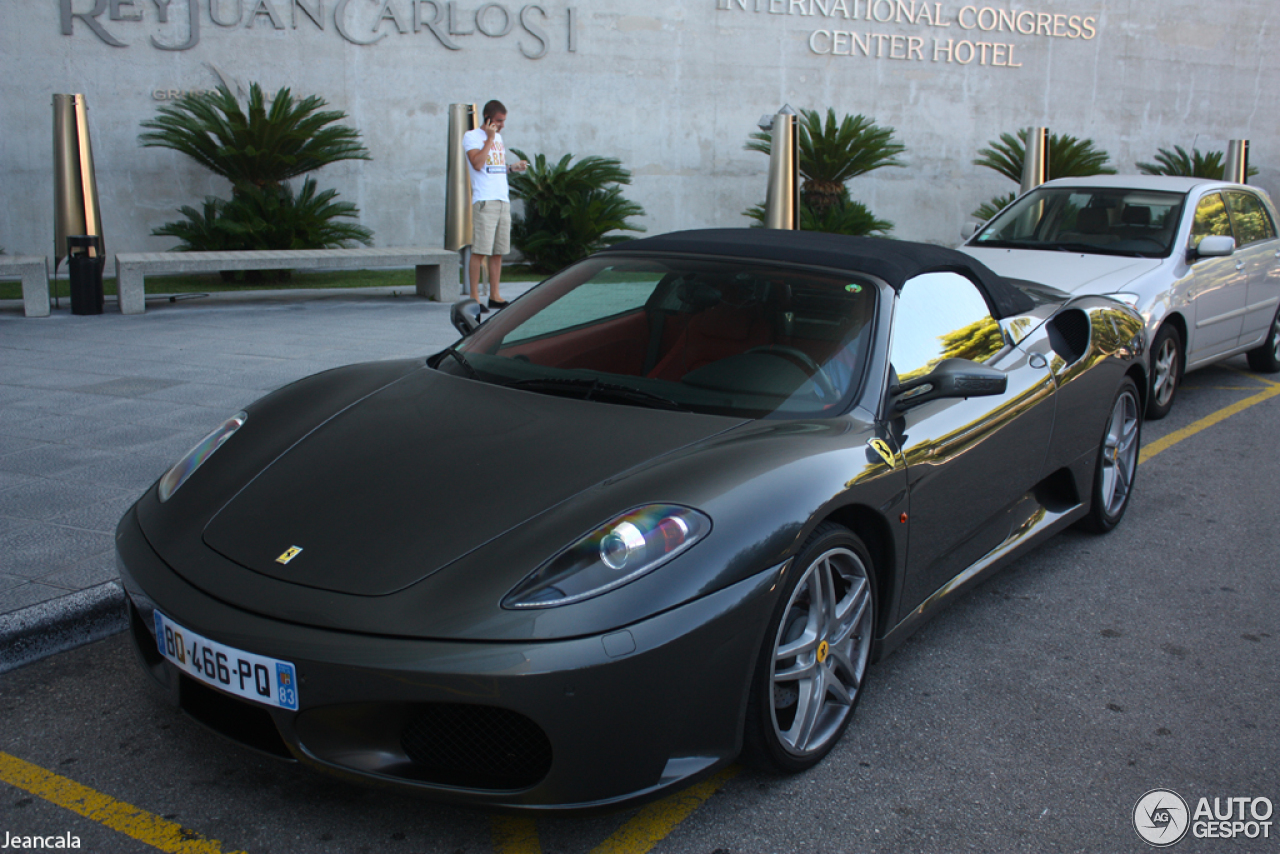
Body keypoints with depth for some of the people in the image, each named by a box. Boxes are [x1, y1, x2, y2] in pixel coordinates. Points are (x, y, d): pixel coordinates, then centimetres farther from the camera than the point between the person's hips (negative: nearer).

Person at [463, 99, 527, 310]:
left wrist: (514, 166, 12)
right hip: (484, 200, -7)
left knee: (498, 251, 7)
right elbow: (477, 164, -16)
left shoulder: (498, 137, 22)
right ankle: (474, 297, -6)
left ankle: (495, 296, 11)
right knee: (480, 250, -10)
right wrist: (489, 138, -11)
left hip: (503, 199, 7)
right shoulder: (471, 136, -1)